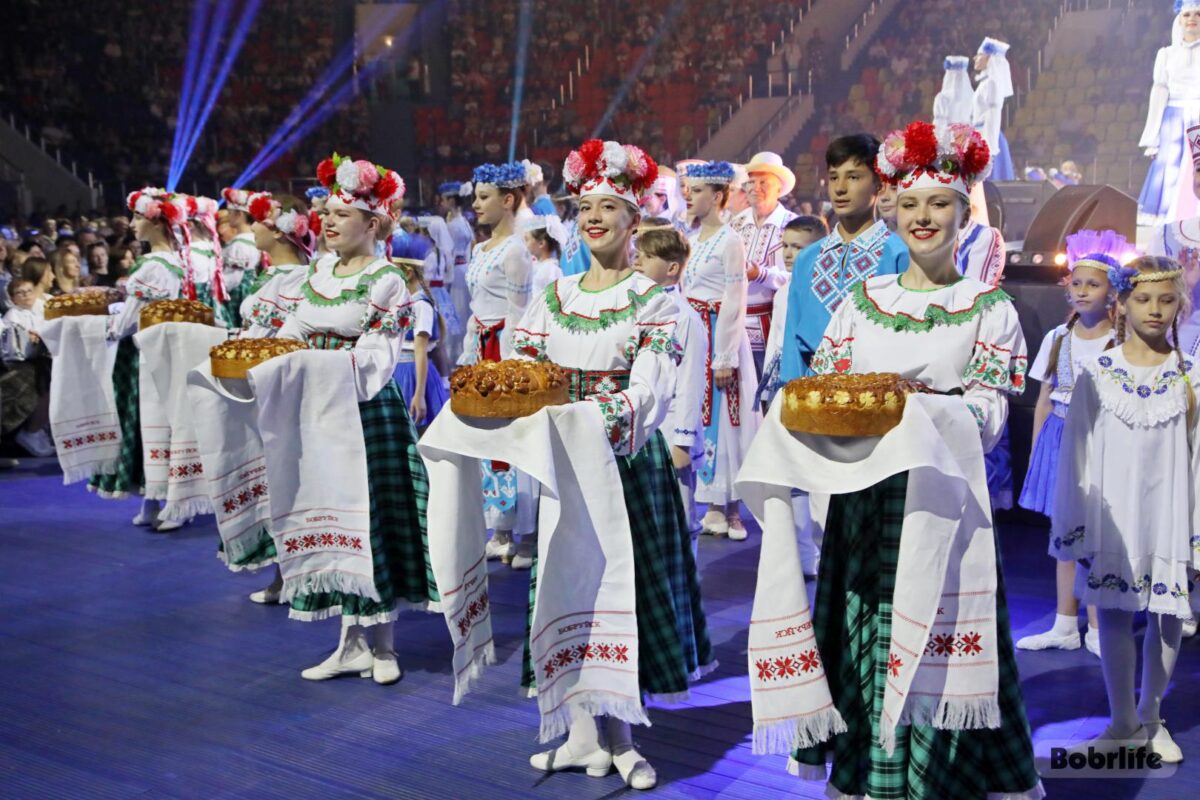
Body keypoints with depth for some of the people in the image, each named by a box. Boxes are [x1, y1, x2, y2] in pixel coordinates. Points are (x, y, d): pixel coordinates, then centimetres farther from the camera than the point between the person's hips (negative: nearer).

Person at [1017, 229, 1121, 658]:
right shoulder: (1056, 338, 6)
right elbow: (1044, 402, 9)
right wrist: (1035, 452, 8)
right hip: (1059, 441, 4)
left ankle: (1097, 631, 12)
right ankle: (1064, 626, 20)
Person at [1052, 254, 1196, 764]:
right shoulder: (1096, 375, 0)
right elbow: (1078, 452, 2)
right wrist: (1075, 524, 0)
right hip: (1112, 514, 0)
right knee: (1114, 613, 2)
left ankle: (1151, 717, 26)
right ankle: (1123, 722, 16)